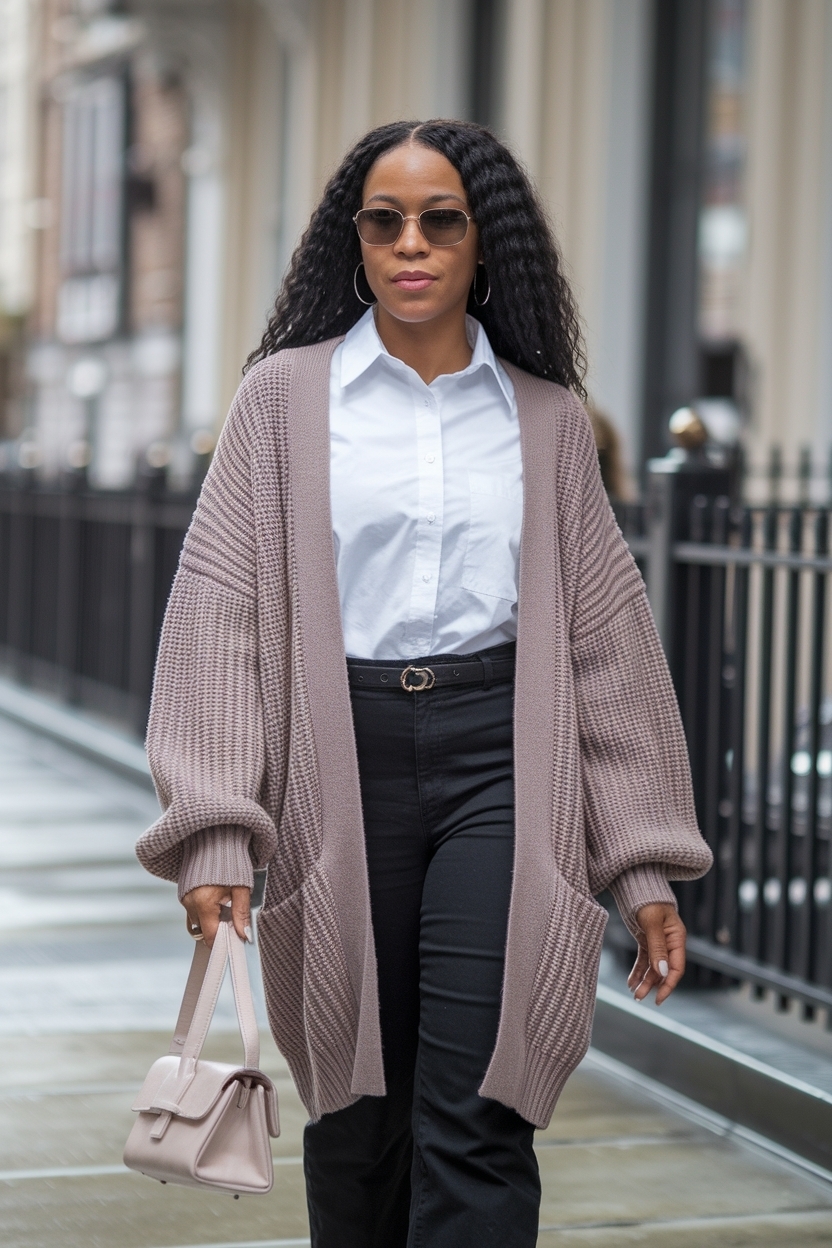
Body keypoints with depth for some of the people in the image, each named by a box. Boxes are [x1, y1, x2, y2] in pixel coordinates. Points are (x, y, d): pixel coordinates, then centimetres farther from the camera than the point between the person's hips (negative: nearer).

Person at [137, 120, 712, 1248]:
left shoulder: (548, 417, 8)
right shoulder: (288, 394, 4)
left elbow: (607, 635, 10)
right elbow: (219, 605, -1)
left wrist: (644, 865, 8)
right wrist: (215, 835, -11)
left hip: (500, 761, 0)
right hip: (344, 757, 0)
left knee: (475, 1127, -8)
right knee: (357, 1115, 9)